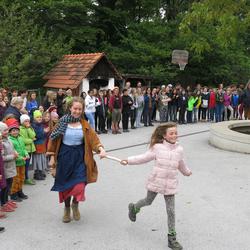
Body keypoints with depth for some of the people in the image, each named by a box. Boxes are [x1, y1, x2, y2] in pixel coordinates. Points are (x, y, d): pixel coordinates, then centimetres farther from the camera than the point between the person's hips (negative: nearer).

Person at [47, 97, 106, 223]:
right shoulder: (63, 122, -4)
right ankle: (67, 209, 37)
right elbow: (54, 139, 1)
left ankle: (75, 204, 25)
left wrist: (100, 148, -29)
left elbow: (94, 138, -10)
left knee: (79, 186, -10)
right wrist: (52, 157, 0)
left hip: (79, 157, 0)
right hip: (64, 156, 0)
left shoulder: (84, 124, -1)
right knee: (66, 185, 10)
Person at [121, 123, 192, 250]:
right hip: (156, 181, -2)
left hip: (170, 185, 2)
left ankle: (172, 238, 14)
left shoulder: (179, 149, -1)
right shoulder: (157, 147, -11)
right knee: (148, 201, 19)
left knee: (171, 211, 3)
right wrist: (128, 160, -12)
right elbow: (144, 157, -6)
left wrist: (186, 172, 36)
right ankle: (134, 208, 52)